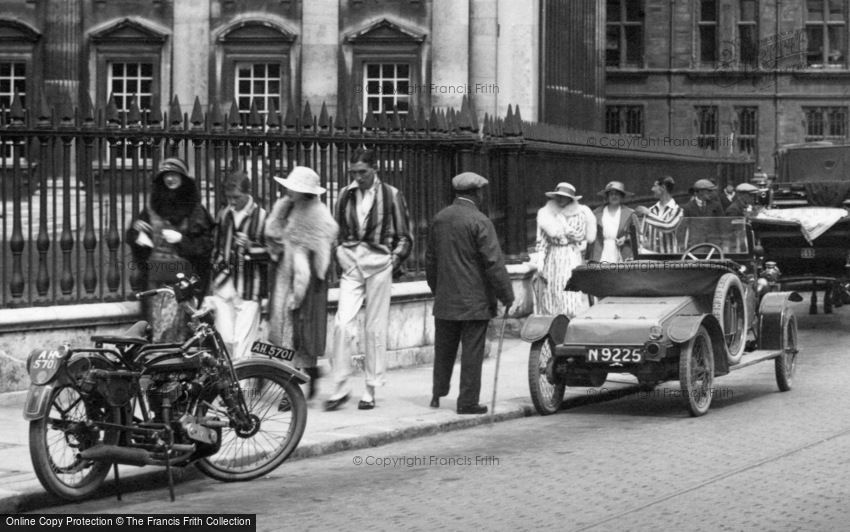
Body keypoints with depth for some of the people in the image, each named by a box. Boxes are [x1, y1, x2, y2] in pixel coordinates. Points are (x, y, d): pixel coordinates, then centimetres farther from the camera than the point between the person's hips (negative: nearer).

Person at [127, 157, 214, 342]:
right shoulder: (152, 207, 13)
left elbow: (206, 244, 0)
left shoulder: (195, 210, 5)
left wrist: (181, 239, -13)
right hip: (155, 276, 3)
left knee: (171, 324, -13)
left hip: (182, 277, -3)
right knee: (156, 325, 1)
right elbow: (131, 234, 15)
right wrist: (138, 235, -8)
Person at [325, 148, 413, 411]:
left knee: (375, 328, 1)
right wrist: (340, 259, 8)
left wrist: (395, 261, -5)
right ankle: (340, 387, -2)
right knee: (341, 324, -10)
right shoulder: (345, 195, 9)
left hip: (379, 264, -2)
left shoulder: (391, 196, 1)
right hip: (351, 264, 2)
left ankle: (371, 391, 10)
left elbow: (405, 237, 6)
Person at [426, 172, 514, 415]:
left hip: (445, 300, 6)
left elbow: (430, 259, 16)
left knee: (444, 349, 16)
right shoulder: (479, 222, -13)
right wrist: (507, 296, -10)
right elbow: (494, 263, -16)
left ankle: (438, 394, 23)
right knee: (472, 351, 0)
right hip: (474, 300, -6)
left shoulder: (439, 219, 7)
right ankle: (467, 402, 3)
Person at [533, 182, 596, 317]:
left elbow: (580, 236, 0)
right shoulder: (546, 214, 7)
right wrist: (540, 263, -3)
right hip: (552, 259, 1)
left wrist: (562, 221, -2)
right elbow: (542, 241, 4)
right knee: (550, 297, -2)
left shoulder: (579, 215, 5)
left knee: (573, 297, -8)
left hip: (572, 258, -1)